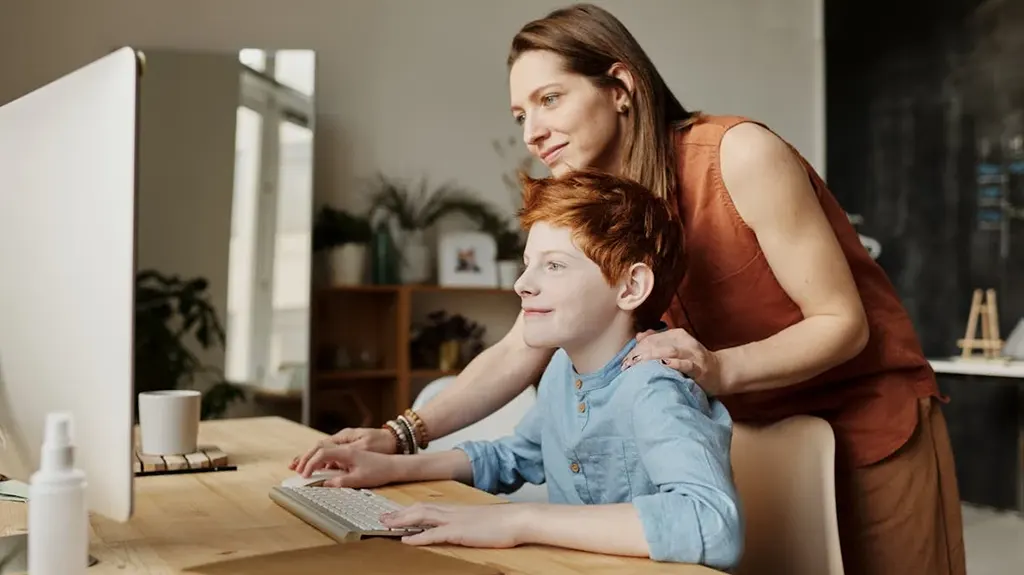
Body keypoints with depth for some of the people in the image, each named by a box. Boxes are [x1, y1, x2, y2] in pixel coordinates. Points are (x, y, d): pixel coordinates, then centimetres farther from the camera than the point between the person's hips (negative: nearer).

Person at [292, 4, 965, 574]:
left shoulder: (741, 154, -22)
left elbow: (843, 323, -19)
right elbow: (519, 352, -6)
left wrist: (719, 367, -36)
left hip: (872, 419, -4)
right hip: (757, 431, 5)